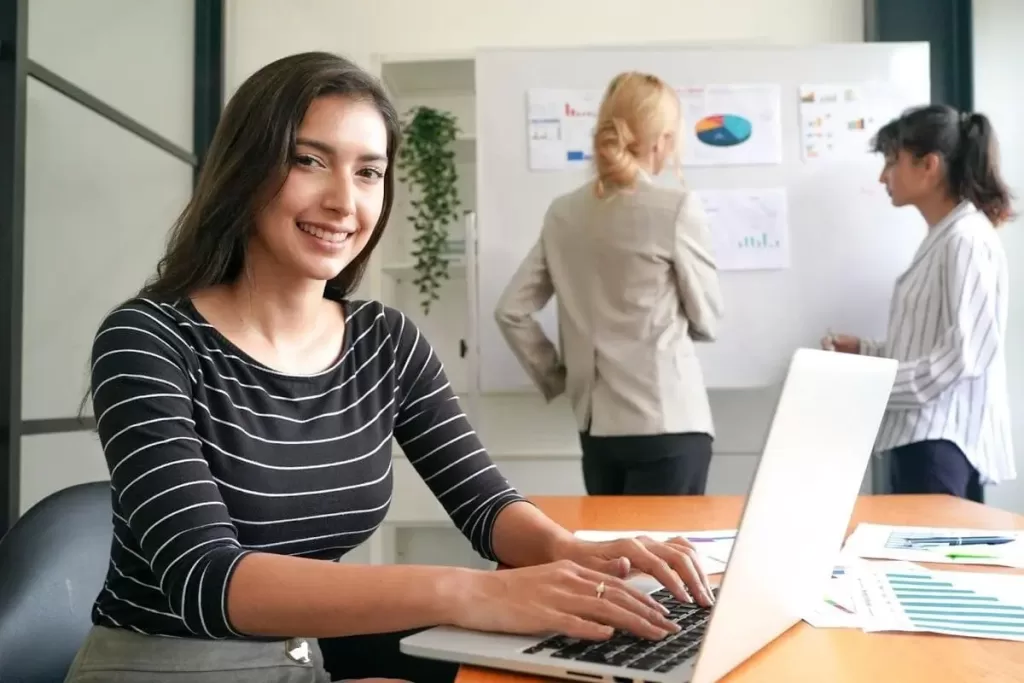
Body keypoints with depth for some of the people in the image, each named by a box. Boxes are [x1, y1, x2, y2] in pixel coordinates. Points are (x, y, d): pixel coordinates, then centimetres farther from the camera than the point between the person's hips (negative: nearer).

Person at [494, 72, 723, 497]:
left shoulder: (563, 213, 4)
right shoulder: (676, 207, -10)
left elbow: (511, 311, 6)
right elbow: (706, 321, -2)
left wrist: (555, 379, 13)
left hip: (595, 425, 6)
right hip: (666, 422, -5)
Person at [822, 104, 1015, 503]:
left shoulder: (968, 239, -12)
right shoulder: (940, 239, 15)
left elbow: (965, 356, -19)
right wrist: (863, 351, 7)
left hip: (942, 441, -9)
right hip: (920, 436, 9)